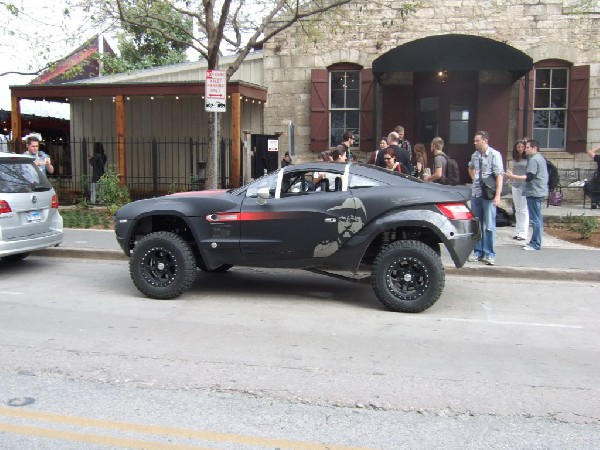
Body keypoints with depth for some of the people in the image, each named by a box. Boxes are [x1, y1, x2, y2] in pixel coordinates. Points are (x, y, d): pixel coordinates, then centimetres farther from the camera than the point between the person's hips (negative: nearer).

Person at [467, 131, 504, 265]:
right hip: (475, 194, 6)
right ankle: (478, 252, 20)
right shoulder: (474, 155, 9)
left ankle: (489, 254, 6)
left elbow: (499, 175, -12)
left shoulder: (494, 155, -8)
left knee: (489, 226, -2)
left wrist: (497, 195, -19)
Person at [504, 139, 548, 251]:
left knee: (535, 218, -8)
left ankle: (535, 244, -6)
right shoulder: (540, 158, 18)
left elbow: (529, 177, -23)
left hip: (534, 192, -11)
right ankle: (536, 242, 21)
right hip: (539, 191, 11)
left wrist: (513, 176, -24)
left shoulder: (533, 159, -14)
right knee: (538, 218, 14)